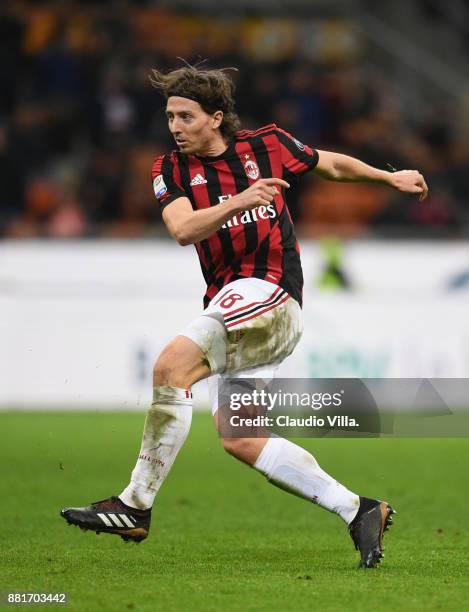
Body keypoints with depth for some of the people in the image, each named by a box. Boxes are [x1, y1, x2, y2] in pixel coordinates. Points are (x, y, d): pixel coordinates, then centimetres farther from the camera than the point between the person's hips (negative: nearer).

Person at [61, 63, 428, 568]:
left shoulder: (266, 146, 1)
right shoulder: (171, 170, 6)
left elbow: (331, 165, 20)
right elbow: (182, 229, -14)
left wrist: (392, 178, 27)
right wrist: (237, 203, -30)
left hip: (271, 294, -6)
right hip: (228, 303, 6)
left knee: (173, 364, -25)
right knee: (241, 440, 1)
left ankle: (135, 506, -23)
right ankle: (360, 512, 9)